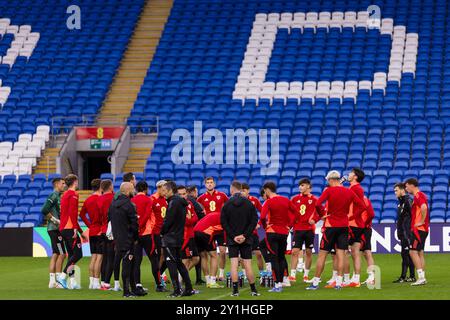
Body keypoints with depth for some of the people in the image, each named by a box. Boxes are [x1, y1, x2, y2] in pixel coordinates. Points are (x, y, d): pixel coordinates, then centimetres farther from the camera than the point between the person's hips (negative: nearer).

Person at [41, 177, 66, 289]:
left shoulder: (58, 196, 17)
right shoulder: (53, 196, -12)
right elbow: (44, 210, -21)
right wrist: (55, 221, -16)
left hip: (57, 229, 10)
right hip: (54, 229, -10)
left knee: (55, 254, 9)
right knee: (61, 254, -10)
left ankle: (52, 281, 10)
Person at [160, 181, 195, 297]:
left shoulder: (173, 202, -15)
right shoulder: (181, 202, 14)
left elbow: (168, 220, -18)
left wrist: (162, 232, -3)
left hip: (170, 238, -9)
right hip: (178, 237, 9)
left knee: (171, 263, -5)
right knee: (178, 263, 15)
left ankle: (177, 290, -8)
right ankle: (189, 288, 15)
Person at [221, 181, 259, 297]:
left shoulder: (227, 204, -3)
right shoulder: (249, 203, 0)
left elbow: (223, 222, -7)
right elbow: (254, 221, -4)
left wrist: (233, 236, -6)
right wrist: (245, 235, -6)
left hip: (232, 239, -1)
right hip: (246, 239, 1)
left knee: (234, 264, -2)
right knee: (247, 264, 5)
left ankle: (235, 290, -9)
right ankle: (253, 290, 6)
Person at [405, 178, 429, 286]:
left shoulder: (418, 196, -14)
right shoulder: (420, 195, 17)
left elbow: (424, 208, -31)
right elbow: (424, 208, 26)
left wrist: (422, 221, -22)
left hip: (418, 228, -10)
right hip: (423, 229, 10)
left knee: (413, 252, -11)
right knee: (420, 252, 11)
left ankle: (421, 277, -15)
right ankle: (422, 278, 10)